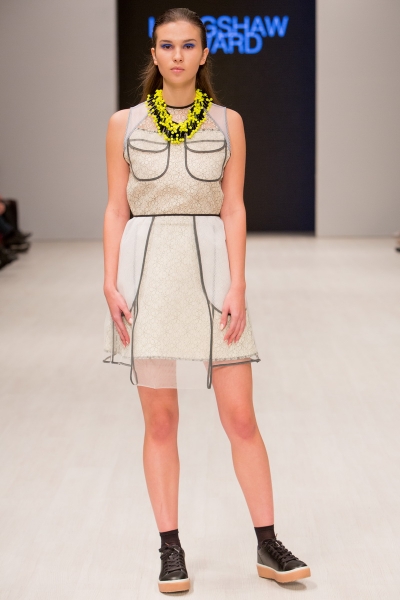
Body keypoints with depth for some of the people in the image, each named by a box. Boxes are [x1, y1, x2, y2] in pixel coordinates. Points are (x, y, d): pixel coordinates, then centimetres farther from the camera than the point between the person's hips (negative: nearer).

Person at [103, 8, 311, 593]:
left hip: (211, 268, 0)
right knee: (160, 419, 3)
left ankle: (268, 545, 9)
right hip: (147, 270, 0)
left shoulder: (227, 122, 7)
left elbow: (233, 208, 3)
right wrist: (111, 285, -4)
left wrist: (237, 287, -6)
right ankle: (171, 549, 12)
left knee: (240, 415, -1)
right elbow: (116, 209, 6)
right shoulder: (125, 123, 7)